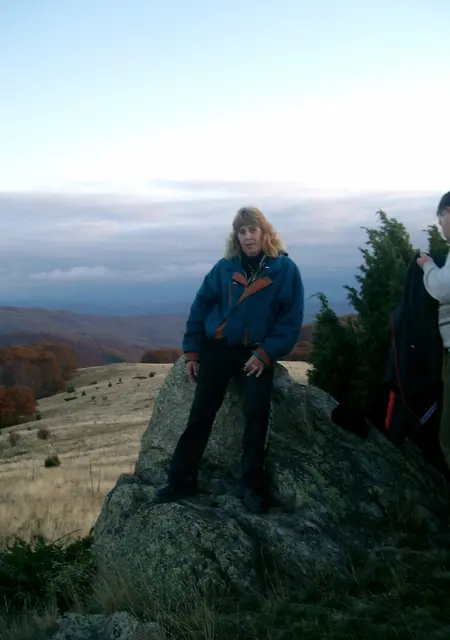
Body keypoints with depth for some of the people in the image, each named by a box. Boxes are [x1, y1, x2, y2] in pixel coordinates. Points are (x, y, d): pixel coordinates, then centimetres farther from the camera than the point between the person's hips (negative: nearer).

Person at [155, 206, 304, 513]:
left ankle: (252, 484, 1)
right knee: (201, 413, 0)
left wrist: (266, 353, -14)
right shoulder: (225, 267, 1)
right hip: (218, 348, 2)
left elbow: (291, 319, -7)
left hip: (258, 352, -1)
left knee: (257, 413, -13)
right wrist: (192, 351, 2)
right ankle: (182, 480, 7)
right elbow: (201, 307, 4)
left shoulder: (285, 268, -5)